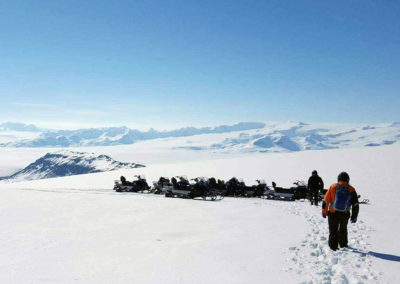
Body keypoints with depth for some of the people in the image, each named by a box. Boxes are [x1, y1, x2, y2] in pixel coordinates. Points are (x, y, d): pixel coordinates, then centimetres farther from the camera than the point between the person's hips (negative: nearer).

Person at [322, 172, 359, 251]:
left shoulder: (333, 187, -6)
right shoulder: (351, 190, -3)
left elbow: (326, 200, -4)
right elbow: (355, 205, 0)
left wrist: (324, 212, 7)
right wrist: (354, 217, 8)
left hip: (333, 214, -2)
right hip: (345, 215, 2)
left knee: (333, 231, 10)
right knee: (343, 229, 24)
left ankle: (333, 246, 5)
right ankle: (343, 245, 36)